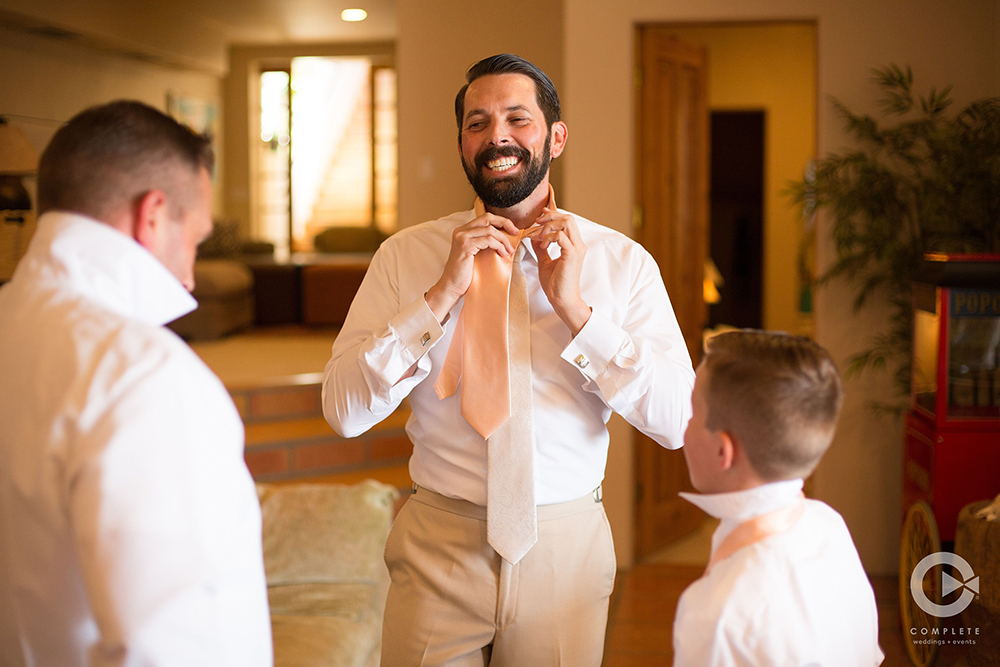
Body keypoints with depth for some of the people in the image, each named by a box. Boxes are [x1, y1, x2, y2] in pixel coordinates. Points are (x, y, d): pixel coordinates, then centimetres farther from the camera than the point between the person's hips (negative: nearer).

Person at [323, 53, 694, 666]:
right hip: (439, 549, 0)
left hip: (567, 546, 1)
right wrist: (443, 294, -17)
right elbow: (344, 411, -10)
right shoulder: (405, 256, -3)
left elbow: (676, 421, -10)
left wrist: (575, 308, -17)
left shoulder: (623, 262, -3)